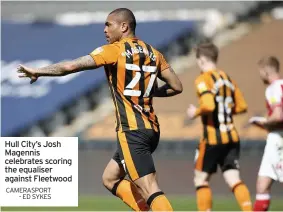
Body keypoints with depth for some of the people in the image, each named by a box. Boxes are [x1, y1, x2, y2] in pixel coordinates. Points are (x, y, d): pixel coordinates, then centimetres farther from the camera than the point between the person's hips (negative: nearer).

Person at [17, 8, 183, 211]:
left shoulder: (114, 50, -6)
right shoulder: (153, 53, 12)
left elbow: (70, 66, -10)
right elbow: (176, 87, 13)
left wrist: (37, 72, 3)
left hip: (131, 131, -8)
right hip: (152, 129, 8)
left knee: (150, 191, -15)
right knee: (110, 179, 20)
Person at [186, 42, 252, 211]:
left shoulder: (203, 80, -9)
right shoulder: (227, 78, 13)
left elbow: (208, 105, -23)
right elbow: (242, 106, 13)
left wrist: (195, 112, -5)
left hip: (213, 137, -6)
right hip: (232, 137, 6)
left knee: (201, 179, 9)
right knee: (234, 180, -1)